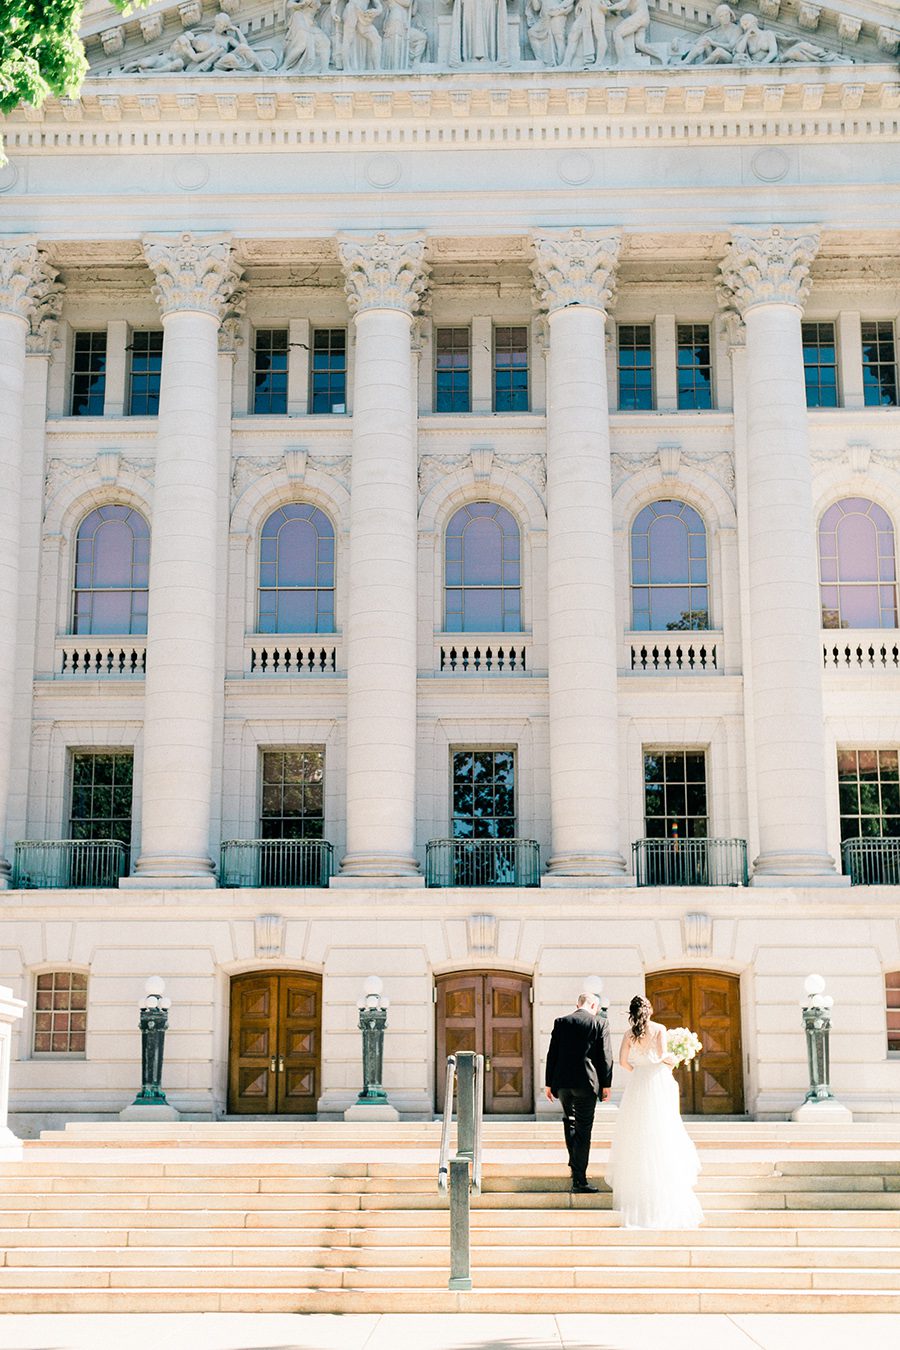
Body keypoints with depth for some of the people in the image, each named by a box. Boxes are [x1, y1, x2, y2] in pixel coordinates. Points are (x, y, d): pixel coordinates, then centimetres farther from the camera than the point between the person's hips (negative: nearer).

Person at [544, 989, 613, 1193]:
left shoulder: (561, 1022, 6)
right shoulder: (600, 1024, -1)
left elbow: (552, 1054, 5)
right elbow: (606, 1056, -4)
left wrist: (549, 1083, 11)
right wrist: (606, 1084, 3)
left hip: (562, 1081, 3)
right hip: (587, 1082, -3)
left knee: (569, 1119, 27)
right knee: (583, 1130, 1)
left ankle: (574, 1163, 30)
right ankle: (579, 1180, -1)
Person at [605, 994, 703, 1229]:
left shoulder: (629, 1034, 2)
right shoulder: (659, 1029, -6)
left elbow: (623, 1061, -2)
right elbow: (662, 1054, -16)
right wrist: (671, 1060, 5)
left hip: (637, 1084, 2)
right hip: (657, 1082, -2)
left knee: (637, 1133, 9)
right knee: (660, 1133, 5)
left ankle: (635, 1187, 11)